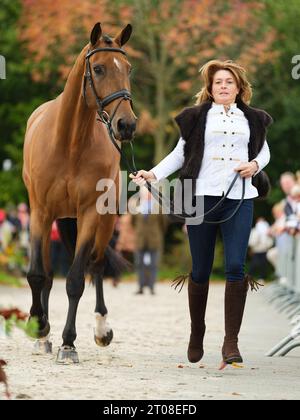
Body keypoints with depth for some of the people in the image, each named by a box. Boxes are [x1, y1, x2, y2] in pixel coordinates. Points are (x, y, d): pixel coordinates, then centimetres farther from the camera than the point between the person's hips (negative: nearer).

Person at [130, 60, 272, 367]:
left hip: (240, 199, 1)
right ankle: (196, 333, 25)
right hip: (203, 195, -1)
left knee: (236, 266, -12)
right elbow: (180, 152, 9)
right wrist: (153, 174, -4)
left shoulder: (253, 119, 13)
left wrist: (255, 164, 1)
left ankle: (231, 341, -9)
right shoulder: (197, 117, 8)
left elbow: (264, 150, 23)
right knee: (200, 270, 5)